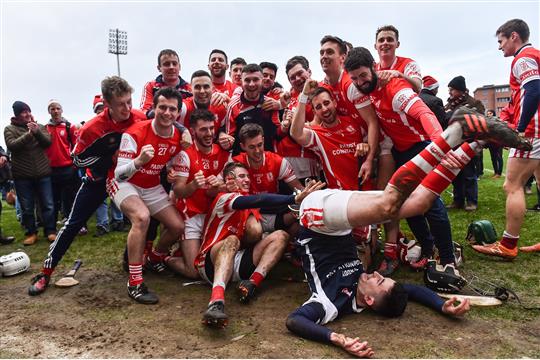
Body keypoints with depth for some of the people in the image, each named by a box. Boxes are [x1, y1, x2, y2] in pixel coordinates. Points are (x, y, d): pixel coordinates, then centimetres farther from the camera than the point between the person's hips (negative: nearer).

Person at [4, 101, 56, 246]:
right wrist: (29, 134, -22)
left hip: (43, 173, 1)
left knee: (48, 205, 4)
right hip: (22, 175, -1)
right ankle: (31, 233, 20)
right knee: (27, 208, 6)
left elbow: (48, 142, -4)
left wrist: (37, 132, -20)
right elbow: (12, 145, -13)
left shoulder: (40, 127, 9)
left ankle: (50, 231, 14)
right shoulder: (10, 129, 3)